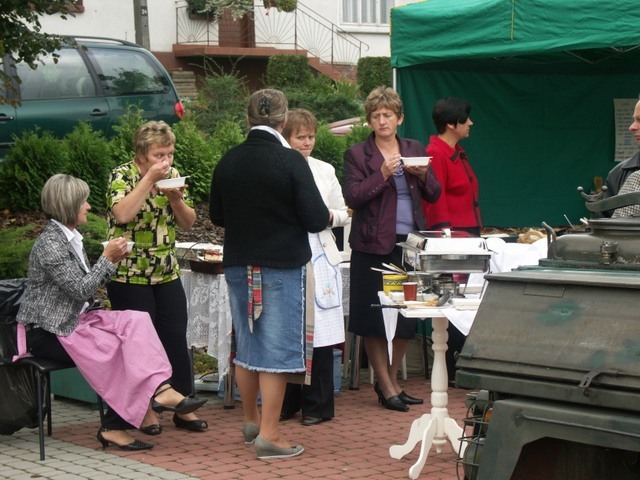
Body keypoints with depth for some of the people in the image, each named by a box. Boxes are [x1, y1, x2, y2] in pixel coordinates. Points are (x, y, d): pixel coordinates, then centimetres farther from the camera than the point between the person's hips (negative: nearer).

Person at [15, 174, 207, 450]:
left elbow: (87, 288, 15)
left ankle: (158, 392, -24)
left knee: (135, 321, -15)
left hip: (74, 320, 9)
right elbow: (81, 290, -21)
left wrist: (111, 261, 4)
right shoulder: (49, 243, -15)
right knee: (123, 348, -22)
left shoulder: (71, 238, 15)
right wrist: (107, 259, -12)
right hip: (47, 332, -9)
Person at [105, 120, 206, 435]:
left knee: (176, 338, 4)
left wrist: (176, 199, -11)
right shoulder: (122, 176, -9)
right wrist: (150, 179, -25)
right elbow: (122, 214, -27)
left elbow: (188, 223, 9)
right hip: (130, 275, -5)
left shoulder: (173, 175, 7)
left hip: (167, 274, 5)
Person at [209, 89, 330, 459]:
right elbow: (316, 219, -16)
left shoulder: (228, 162, 0)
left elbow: (217, 216, 11)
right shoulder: (291, 161, -15)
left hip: (238, 266, 5)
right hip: (283, 266, -5)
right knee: (278, 346, -1)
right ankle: (269, 434, -1)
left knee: (247, 343, 17)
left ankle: (251, 420, 32)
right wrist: (329, 216, 6)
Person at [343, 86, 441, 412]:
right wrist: (383, 174, -20)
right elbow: (352, 197, -11)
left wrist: (422, 174, -8)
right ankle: (386, 388, 10)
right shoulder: (357, 155, 0)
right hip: (375, 245, -4)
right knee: (374, 322, -1)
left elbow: (434, 195, 12)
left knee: (408, 317, 8)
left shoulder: (415, 150, 12)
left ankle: (391, 381, 23)